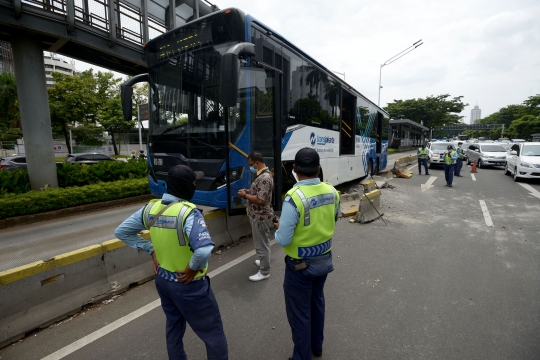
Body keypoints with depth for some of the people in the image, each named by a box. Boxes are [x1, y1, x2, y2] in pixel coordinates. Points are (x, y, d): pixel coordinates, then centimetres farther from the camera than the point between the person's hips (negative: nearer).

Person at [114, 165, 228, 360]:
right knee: (213, 333, 14)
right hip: (189, 285, -7)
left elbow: (121, 231, 9)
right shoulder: (188, 212, -28)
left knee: (174, 327, 29)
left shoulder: (150, 208, -6)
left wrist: (151, 250, 4)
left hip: (162, 279, 7)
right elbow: (204, 250, -41)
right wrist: (193, 268, -20)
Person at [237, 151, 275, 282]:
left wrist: (245, 195, -17)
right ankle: (264, 261, 44)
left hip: (260, 217, -10)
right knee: (263, 242, 26)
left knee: (261, 245, 4)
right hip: (260, 216, 10)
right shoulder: (263, 174, 8)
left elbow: (260, 200, -30)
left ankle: (264, 272, 19)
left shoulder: (264, 178, -25)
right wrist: (248, 191, 5)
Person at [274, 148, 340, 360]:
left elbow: (283, 240, -25)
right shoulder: (331, 192, -8)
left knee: (299, 313, 15)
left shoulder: (294, 198, -29)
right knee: (317, 302, 28)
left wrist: (279, 228, -5)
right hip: (324, 259, 7)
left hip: (300, 265, -7)